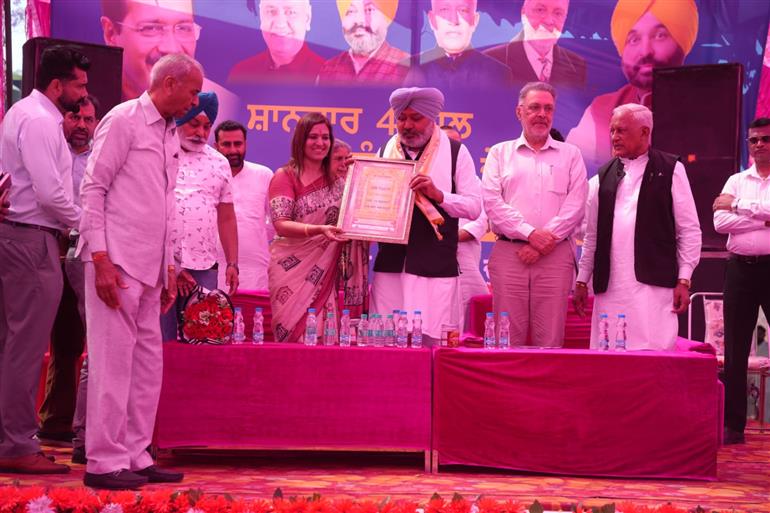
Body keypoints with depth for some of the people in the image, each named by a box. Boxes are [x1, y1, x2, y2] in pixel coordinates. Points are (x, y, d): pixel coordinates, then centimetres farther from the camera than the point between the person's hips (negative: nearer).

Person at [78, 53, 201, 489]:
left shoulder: (170, 135, 18)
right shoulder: (124, 120, -6)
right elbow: (93, 190, -10)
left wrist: (169, 267, 17)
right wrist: (101, 260, -17)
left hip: (150, 268, 9)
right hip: (117, 263, -9)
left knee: (148, 363, 9)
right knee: (113, 359, -7)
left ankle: (135, 457, 16)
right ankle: (105, 462, -2)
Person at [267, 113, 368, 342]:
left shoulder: (337, 180, 12)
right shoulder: (284, 176, -2)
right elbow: (281, 225, -12)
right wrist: (319, 230, -28)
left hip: (325, 275, 4)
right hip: (292, 270, -4)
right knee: (294, 334, -5)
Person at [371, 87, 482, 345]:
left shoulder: (455, 152, 4)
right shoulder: (385, 152, 15)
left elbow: (474, 207, -1)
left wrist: (438, 195, -15)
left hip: (435, 266, -3)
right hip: (390, 265, 3)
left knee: (431, 340, -6)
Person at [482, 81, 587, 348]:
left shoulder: (570, 155, 15)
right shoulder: (500, 153, 14)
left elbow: (576, 204, 3)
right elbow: (491, 201, 1)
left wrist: (548, 239, -9)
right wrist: (531, 233, -10)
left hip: (556, 256, 0)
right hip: (508, 253, 0)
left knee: (551, 337, -2)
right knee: (508, 337, -2)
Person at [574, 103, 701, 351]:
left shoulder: (670, 169, 4)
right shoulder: (605, 174, 15)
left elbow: (689, 229, 2)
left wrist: (684, 281, -4)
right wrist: (581, 281, 14)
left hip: (653, 284, -4)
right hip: (609, 287, 4)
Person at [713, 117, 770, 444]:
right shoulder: (735, 181, 11)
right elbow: (719, 222, -3)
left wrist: (739, 206, -7)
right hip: (740, 268, 3)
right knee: (735, 347, 5)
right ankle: (733, 424, 11)